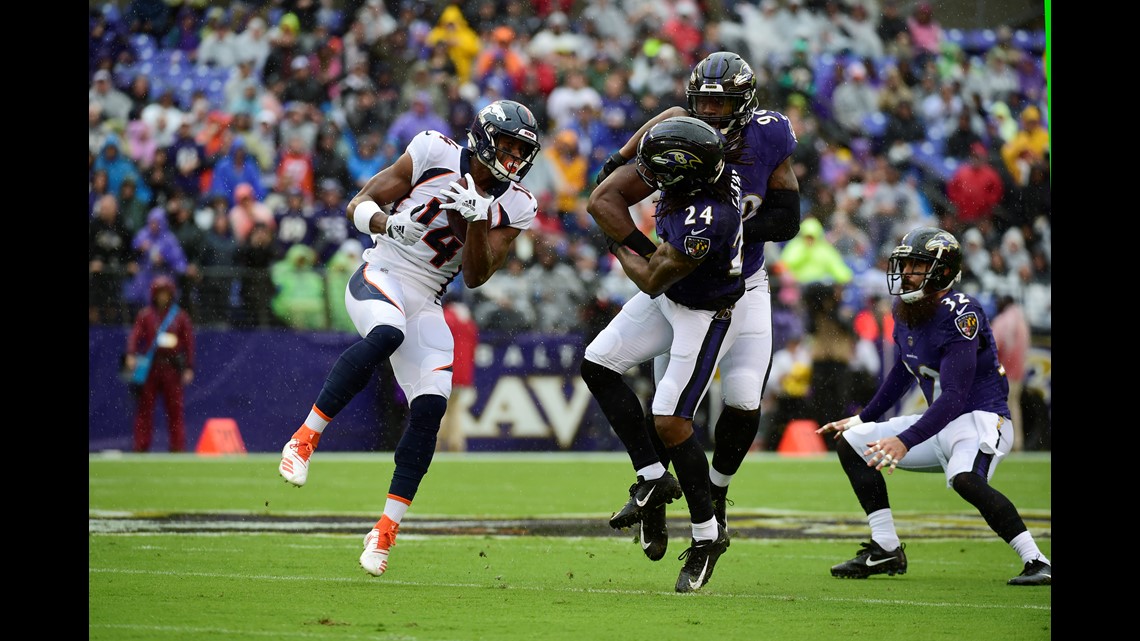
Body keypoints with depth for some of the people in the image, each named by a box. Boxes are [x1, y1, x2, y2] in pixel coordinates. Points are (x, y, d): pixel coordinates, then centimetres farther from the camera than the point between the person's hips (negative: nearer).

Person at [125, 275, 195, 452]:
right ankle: (140, 447, 2)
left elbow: (189, 343, 6)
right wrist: (131, 355, -20)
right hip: (149, 367, 0)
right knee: (144, 406, 0)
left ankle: (178, 448, 3)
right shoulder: (145, 315, 7)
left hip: (172, 368, 0)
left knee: (175, 408, 0)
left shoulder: (181, 316, 8)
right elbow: (135, 335, -3)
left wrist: (189, 368, -1)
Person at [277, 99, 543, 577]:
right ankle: (305, 438, -28)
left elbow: (476, 277, -4)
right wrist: (390, 224, -28)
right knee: (386, 335, -38)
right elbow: (359, 206, -6)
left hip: (425, 304, 5)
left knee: (430, 409, -11)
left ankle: (386, 530, -3)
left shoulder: (513, 209, 3)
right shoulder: (434, 154, -8)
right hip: (379, 278, -5)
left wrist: (476, 220, -19)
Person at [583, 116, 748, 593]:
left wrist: (620, 248, -7)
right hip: (668, 298, 9)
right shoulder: (711, 159, -22)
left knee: (670, 423, -9)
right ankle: (653, 479, 15)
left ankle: (707, 533, 9)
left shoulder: (703, 226, -41)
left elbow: (651, 281, -23)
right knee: (598, 365, 8)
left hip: (705, 316, -9)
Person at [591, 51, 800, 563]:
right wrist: (650, 254, -29)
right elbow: (603, 201, -20)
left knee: (744, 404, -9)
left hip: (743, 290, 2)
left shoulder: (769, 139, -15)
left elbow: (787, 220, -13)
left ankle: (717, 486, 20)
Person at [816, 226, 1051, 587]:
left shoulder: (961, 315, -22)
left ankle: (1036, 562, -32)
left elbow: (954, 398, -28)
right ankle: (886, 550, 7)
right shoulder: (904, 311, 4)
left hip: (982, 419, -9)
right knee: (851, 442, 7)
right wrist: (863, 419, 26)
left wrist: (905, 441, -34)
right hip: (940, 423, 9)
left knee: (964, 477, -39)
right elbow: (902, 374, 23)